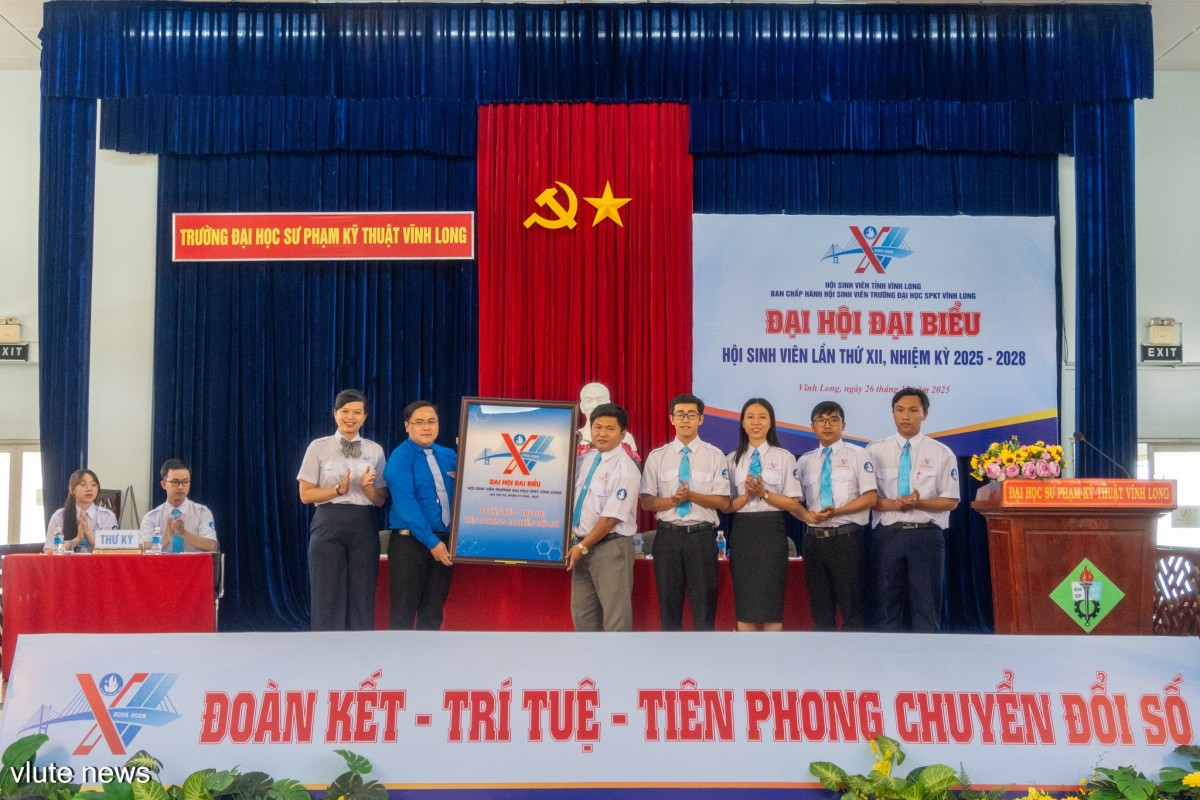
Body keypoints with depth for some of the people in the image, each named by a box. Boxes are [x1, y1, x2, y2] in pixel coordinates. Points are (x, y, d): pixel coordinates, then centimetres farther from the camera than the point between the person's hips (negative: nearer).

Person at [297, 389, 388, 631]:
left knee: (361, 597, 5)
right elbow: (305, 494, 0)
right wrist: (339, 490, -14)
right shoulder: (319, 447, 2)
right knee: (327, 596, -1)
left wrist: (367, 487, -13)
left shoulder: (375, 450, 8)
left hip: (364, 528, 2)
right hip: (329, 525, -2)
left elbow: (380, 500, 9)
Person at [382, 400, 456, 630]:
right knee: (404, 612, 1)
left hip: (444, 541, 6)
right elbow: (406, 505, -16)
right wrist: (431, 541, -19)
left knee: (433, 611, 11)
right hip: (410, 541, -6)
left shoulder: (449, 456, 11)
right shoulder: (400, 458, -7)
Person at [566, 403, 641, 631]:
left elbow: (612, 517, -17)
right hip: (582, 545, 7)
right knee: (581, 612, 15)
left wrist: (583, 547, -13)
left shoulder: (625, 469, -15)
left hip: (611, 547, -7)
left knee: (616, 615, 0)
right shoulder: (584, 460, 7)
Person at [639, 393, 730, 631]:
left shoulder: (715, 456, 2)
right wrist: (672, 500, -16)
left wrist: (691, 495, -16)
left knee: (704, 606, 3)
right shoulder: (657, 457, 6)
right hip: (668, 536, 1)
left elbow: (723, 502, -2)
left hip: (702, 536, -1)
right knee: (669, 605, 9)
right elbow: (647, 502, 3)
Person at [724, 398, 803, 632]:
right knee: (744, 601, 4)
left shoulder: (784, 457, 3)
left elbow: (793, 504, 0)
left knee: (771, 601, -1)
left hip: (771, 531, -2)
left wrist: (764, 493, -13)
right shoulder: (733, 459, 10)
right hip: (741, 532, 2)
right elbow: (727, 506, 7)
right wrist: (746, 495, -11)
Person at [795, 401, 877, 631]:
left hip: (846, 538, -4)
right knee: (820, 608, 10)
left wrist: (836, 512, -18)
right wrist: (806, 514, -9)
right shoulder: (805, 460, 13)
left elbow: (870, 498, -6)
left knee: (852, 607, -2)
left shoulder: (857, 454, 1)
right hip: (814, 539, 4)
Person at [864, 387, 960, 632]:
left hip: (926, 535, -1)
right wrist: (893, 504, -15)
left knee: (927, 605, 3)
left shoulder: (941, 453, 3)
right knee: (888, 604, 7)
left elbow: (950, 501, 1)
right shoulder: (875, 451, 5)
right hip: (887, 535, 1)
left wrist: (918, 503, -16)